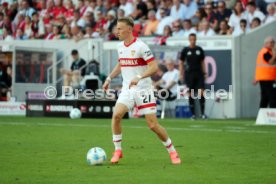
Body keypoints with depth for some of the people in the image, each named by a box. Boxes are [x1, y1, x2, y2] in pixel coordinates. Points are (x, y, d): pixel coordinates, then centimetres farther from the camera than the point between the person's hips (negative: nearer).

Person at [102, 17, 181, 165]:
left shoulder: (140, 46, -14)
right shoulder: (120, 46, 8)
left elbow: (154, 67, -18)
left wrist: (138, 77, -29)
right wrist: (109, 78, 19)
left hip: (143, 90, -5)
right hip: (127, 90, 5)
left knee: (153, 125, -6)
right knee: (116, 115, -18)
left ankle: (172, 152, 13)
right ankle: (117, 150, -3)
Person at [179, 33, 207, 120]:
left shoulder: (199, 49, 9)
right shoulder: (185, 50, 3)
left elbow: (202, 62, 15)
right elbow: (181, 63, 6)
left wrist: (204, 73, 9)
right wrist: (181, 74, -1)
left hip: (199, 73, 1)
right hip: (189, 74, -1)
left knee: (201, 92, -9)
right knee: (191, 94, 1)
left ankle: (202, 113, -5)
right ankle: (193, 114, 7)